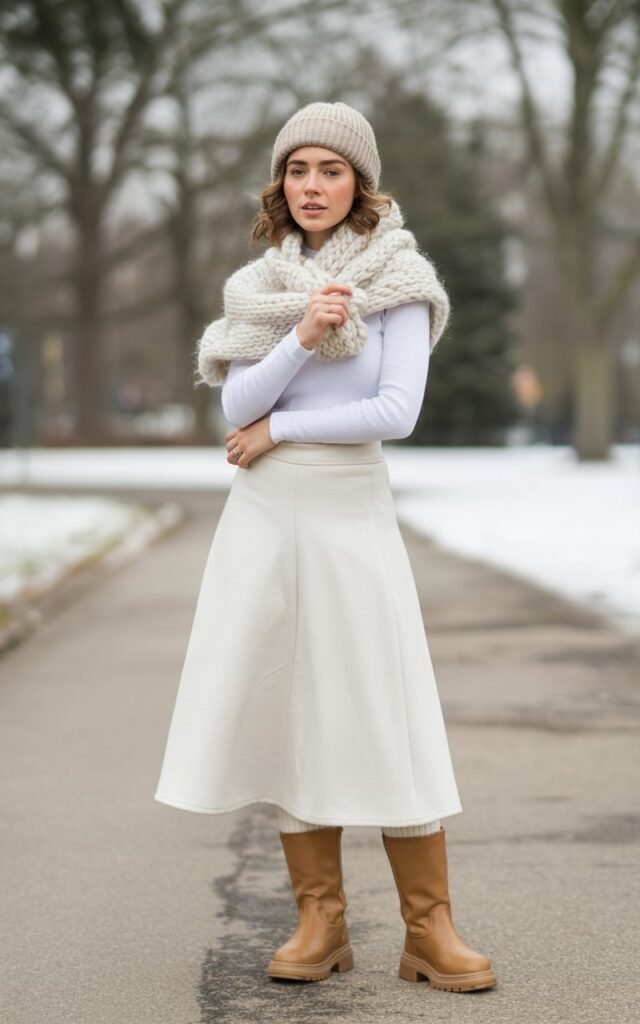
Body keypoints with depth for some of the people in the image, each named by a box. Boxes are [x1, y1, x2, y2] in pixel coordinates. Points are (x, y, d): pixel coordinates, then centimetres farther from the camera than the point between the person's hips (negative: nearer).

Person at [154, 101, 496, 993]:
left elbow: (397, 412, -11)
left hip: (355, 512, -3)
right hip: (264, 515, 4)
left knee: (387, 716, -5)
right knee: (287, 709, 4)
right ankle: (320, 919, 12)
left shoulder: (399, 284, -2)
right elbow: (238, 408, 0)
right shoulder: (256, 288, 9)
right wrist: (304, 336, -15)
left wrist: (279, 429, -6)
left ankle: (430, 930, 2)